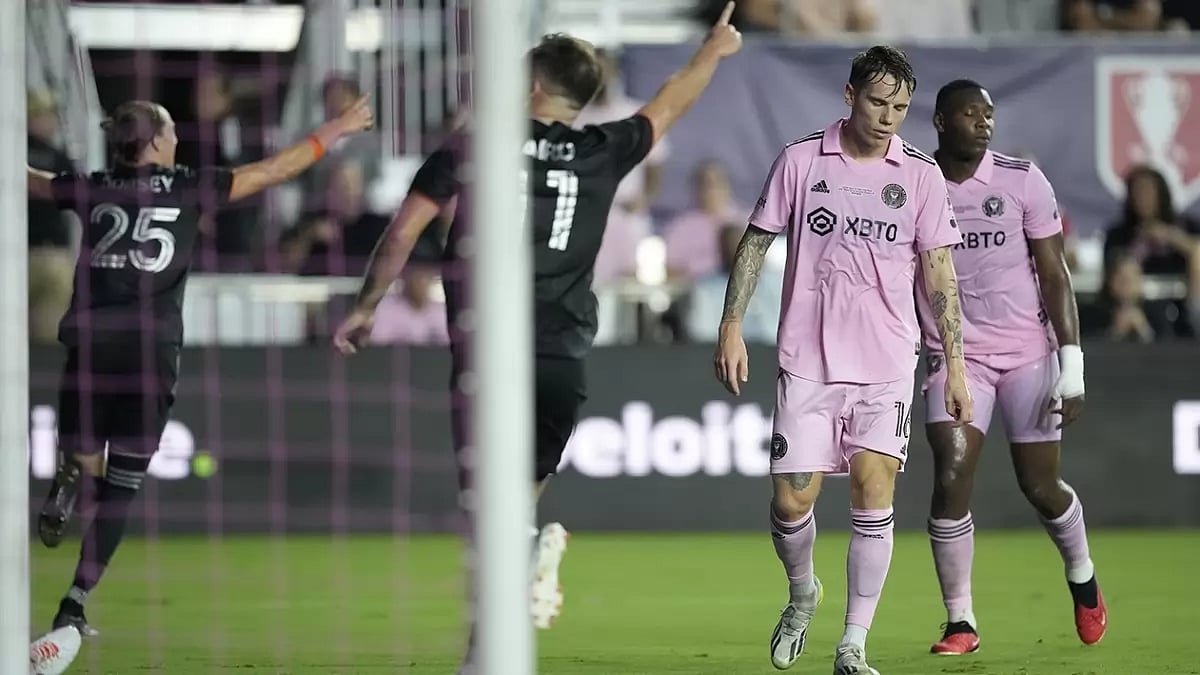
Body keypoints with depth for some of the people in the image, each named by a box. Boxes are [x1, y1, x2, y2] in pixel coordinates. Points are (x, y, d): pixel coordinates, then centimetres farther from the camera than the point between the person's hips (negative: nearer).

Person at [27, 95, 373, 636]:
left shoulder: (91, 189, 10)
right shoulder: (187, 189, 4)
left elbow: (31, 182, 28)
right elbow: (273, 171, 9)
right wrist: (334, 131, 20)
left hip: (89, 344, 2)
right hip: (153, 351, -2)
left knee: (86, 462, 20)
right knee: (122, 486, 3)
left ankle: (71, 480, -18)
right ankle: (75, 604, -7)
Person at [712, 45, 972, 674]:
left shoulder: (921, 174, 3)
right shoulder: (801, 160, 1)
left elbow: (939, 274, 6)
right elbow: (756, 242, 8)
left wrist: (956, 365, 3)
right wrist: (731, 328, 1)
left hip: (887, 364, 0)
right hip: (806, 362, 0)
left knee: (873, 493, -10)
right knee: (790, 502, -3)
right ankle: (803, 593, 29)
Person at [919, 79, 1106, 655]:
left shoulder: (1022, 181, -4)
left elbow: (1054, 275, -3)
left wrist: (1072, 364, -9)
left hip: (1028, 352, 0)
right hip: (956, 357, 1)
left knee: (1040, 486, 4)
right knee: (950, 481, -14)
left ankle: (1082, 578, 34)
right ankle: (960, 623, -4)